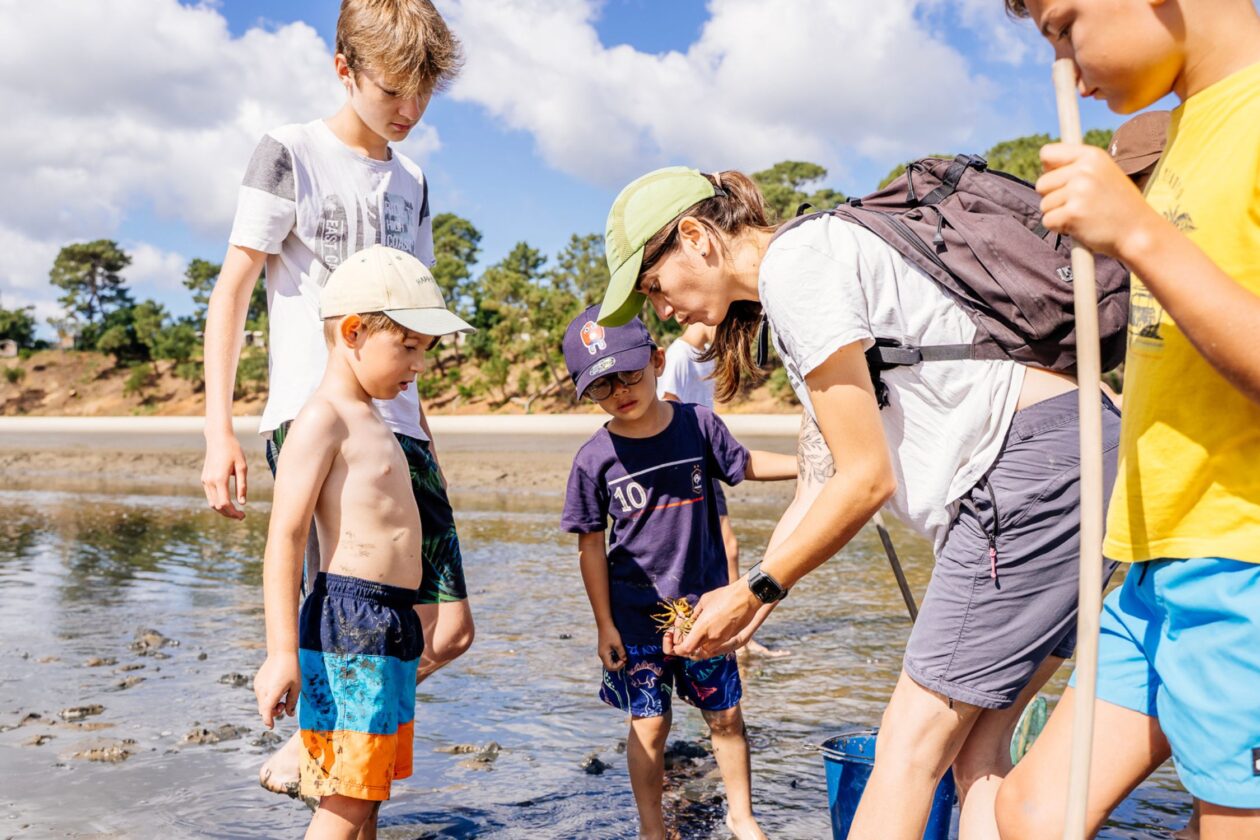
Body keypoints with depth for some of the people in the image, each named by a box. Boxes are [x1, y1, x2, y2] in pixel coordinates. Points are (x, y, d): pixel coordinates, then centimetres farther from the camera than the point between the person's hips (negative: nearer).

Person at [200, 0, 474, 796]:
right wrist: (219, 428, -11)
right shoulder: (290, 154, 1)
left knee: (447, 628, 2)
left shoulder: (410, 181, 18)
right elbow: (232, 291, -3)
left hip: (395, 424, 6)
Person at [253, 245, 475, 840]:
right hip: (349, 621, -10)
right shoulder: (323, 418, -10)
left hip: (390, 627, 10)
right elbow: (285, 537, -17)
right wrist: (281, 652, -21)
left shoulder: (370, 419, 20)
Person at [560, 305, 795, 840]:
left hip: (705, 603, 2)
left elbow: (747, 465, 13)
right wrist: (604, 625, -4)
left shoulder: (698, 424, -6)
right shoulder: (594, 459, -10)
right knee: (648, 724, 6)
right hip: (636, 614, -1)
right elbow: (591, 546, -5)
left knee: (725, 715, 12)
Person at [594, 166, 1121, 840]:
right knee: (975, 745, 9)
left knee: (913, 740, -4)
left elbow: (866, 479, -13)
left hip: (1031, 454, -10)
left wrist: (751, 593, -3)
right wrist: (751, 603, 14)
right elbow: (826, 478, 17)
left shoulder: (796, 263, -11)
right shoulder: (806, 272, 19)